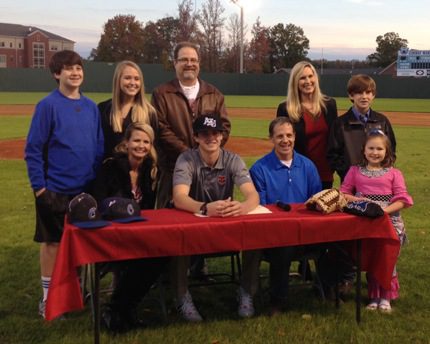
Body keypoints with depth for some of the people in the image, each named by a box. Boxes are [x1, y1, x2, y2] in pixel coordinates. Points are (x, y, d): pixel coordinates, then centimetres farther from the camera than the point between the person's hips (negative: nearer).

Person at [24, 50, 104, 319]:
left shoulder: (91, 107, 7)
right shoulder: (48, 105, -8)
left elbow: (99, 146, 12)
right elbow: (33, 150, -9)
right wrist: (39, 186, -13)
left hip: (87, 188, 5)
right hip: (55, 189, -5)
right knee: (53, 241, 4)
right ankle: (49, 297, 17)